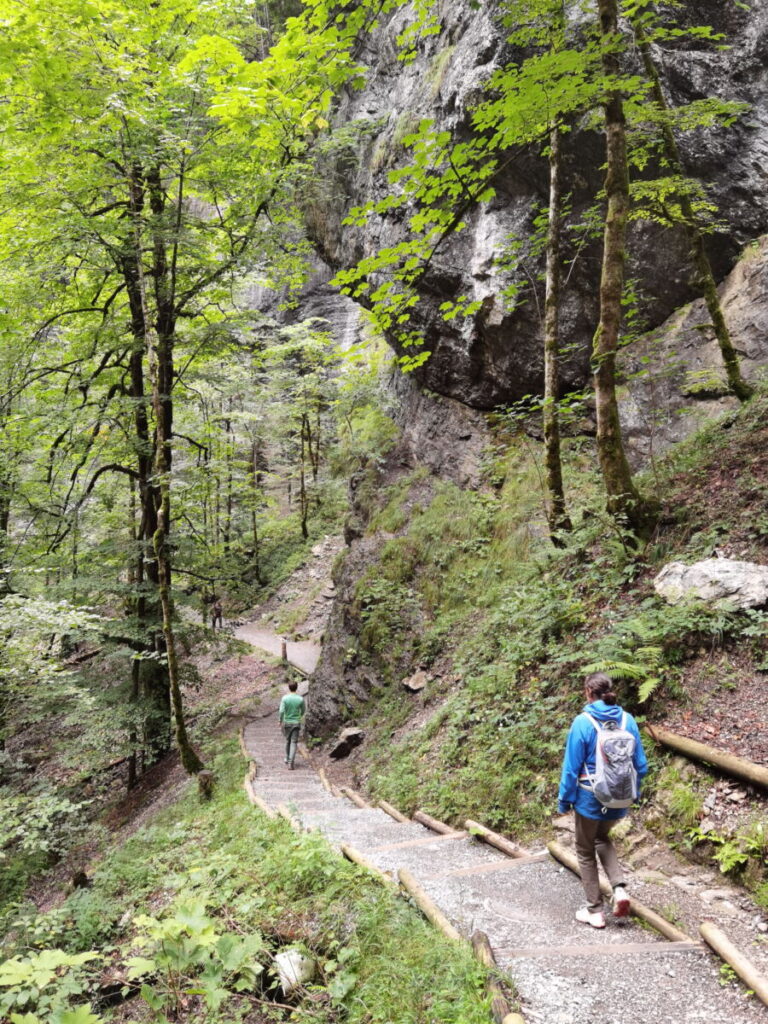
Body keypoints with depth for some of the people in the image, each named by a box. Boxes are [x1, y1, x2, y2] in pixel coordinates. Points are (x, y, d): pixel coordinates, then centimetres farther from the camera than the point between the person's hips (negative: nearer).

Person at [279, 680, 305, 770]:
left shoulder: (285, 698, -12)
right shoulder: (300, 699, -8)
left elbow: (281, 711, -19)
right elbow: (303, 710, 6)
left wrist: (280, 721, -3)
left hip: (286, 723, 1)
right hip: (296, 723, -1)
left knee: (288, 740, 21)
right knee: (293, 743, -1)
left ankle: (287, 758, 32)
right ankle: (290, 762, -13)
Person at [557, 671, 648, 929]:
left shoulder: (583, 722, -17)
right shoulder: (627, 720, -4)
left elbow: (572, 766, -14)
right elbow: (640, 763, 3)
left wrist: (564, 799, -3)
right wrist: (633, 792, 17)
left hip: (590, 799, -4)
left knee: (585, 851, 16)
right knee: (602, 838, 29)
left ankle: (595, 911, 22)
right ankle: (619, 888, 11)